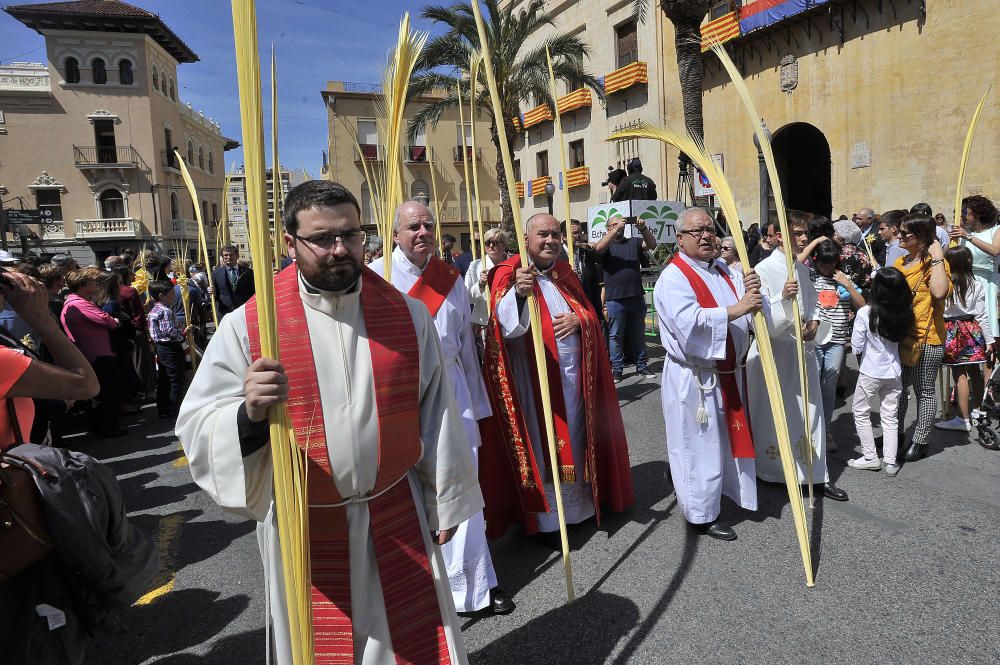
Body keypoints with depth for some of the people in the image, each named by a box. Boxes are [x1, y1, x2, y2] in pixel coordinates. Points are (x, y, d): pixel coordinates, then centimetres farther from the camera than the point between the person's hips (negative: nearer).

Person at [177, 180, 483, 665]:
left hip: (399, 517, 2)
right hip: (301, 526, -1)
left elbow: (435, 413, 2)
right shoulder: (247, 324, -10)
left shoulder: (408, 315, -4)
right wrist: (249, 413, -32)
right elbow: (197, 426, -10)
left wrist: (443, 501, 6)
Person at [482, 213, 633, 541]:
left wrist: (579, 319, -7)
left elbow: (590, 312, 16)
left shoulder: (565, 273, 12)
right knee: (542, 442, 1)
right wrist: (518, 293, -41)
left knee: (574, 437, 15)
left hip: (573, 373, 6)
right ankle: (546, 515, 15)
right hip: (534, 375, -6)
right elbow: (506, 328, -22)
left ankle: (578, 501, 32)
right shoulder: (509, 274, -8)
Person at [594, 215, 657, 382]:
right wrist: (616, 229, -22)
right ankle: (617, 369, 11)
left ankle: (641, 366, 23)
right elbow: (598, 248, -18)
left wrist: (643, 229, -18)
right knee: (616, 335, 3)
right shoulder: (607, 244, 4)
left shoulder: (634, 242, 12)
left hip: (636, 297, 3)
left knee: (639, 334, 13)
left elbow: (652, 244, -2)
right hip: (615, 299, -3)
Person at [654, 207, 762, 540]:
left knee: (724, 438, 20)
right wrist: (735, 309, -29)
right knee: (698, 445, 2)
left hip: (727, 373, 8)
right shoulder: (673, 278, -15)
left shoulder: (725, 271, 11)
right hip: (694, 378, -8)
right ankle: (702, 513, 17)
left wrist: (753, 291, -17)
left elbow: (751, 309, 5)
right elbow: (688, 322, -29)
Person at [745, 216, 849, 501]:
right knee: (773, 418, 6)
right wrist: (783, 298, -34)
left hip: (803, 350, 6)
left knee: (810, 415, 10)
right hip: (774, 353, -6)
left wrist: (814, 321, 2)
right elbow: (762, 323, -19)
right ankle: (770, 472, 25)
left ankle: (817, 475, 21)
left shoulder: (803, 269, 8)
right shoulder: (763, 271, -14)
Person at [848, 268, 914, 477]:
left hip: (870, 372, -4)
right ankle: (891, 461, 16)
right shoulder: (904, 314, -7)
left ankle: (870, 457, 15)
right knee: (890, 416, 13)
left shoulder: (865, 313, -19)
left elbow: (857, 346, -13)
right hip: (894, 372, 4)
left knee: (861, 412, 13)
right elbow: (901, 337, 5)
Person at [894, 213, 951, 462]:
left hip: (926, 340, -7)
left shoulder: (934, 263, -12)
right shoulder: (900, 263, 9)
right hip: (899, 336, 7)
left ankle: (920, 441, 17)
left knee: (924, 392, 6)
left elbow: (940, 292, -33)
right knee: (899, 388, 17)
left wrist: (937, 257, -26)